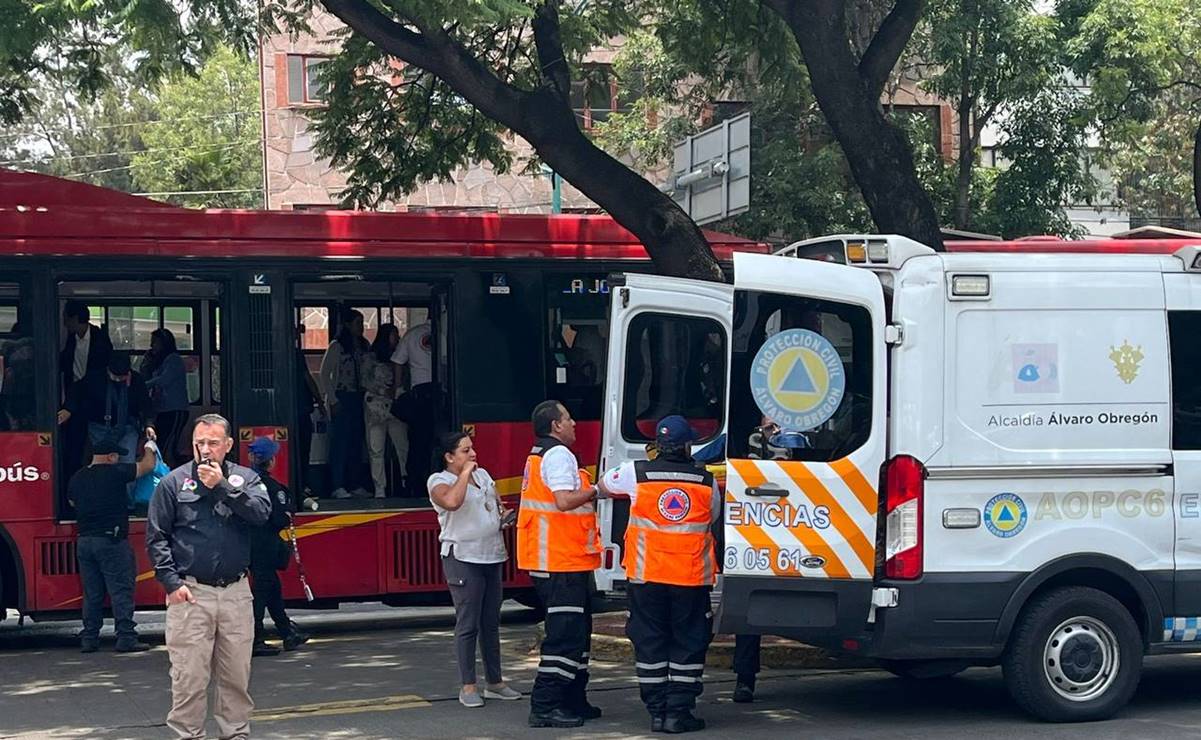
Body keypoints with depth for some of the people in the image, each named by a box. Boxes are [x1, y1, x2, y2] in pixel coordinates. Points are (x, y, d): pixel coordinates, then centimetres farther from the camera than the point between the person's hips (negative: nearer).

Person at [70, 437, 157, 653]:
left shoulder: (76, 478, 10)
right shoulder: (115, 473, -8)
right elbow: (147, 465, 1)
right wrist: (149, 448, 20)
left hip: (84, 540, 6)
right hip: (111, 540, -6)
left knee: (91, 593, 12)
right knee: (121, 590, -3)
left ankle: (89, 639, 12)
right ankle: (126, 638, -6)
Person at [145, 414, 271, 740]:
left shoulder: (245, 478, 9)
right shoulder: (174, 482, 2)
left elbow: (261, 512, -10)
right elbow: (156, 537, 1)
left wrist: (222, 486, -14)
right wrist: (171, 582, -7)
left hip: (235, 592, 2)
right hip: (190, 593, -2)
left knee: (237, 674, 8)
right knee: (189, 676, -4)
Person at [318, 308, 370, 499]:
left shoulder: (364, 346, 11)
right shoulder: (337, 346, -5)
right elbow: (324, 373, -6)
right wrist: (332, 400, -10)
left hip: (359, 398, 6)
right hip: (342, 398, -6)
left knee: (357, 442, 7)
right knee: (340, 441, -7)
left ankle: (355, 484, 12)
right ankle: (338, 486, -7)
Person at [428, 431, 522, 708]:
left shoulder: (482, 475, 16)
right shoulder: (439, 481, -6)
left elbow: (498, 503, 28)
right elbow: (452, 501, -29)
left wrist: (505, 513, 6)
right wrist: (465, 473, -18)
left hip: (492, 557, 7)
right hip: (463, 558, -7)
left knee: (491, 623, 11)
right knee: (468, 625, -6)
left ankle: (495, 682, 17)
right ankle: (468, 687, -1)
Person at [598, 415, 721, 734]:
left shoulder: (636, 473, -3)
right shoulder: (706, 481, -1)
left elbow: (604, 486, 16)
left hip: (647, 576, 0)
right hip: (692, 577, 0)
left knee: (650, 643, 9)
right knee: (688, 644, 8)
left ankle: (657, 711, 11)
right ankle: (679, 711, 4)